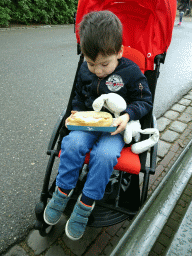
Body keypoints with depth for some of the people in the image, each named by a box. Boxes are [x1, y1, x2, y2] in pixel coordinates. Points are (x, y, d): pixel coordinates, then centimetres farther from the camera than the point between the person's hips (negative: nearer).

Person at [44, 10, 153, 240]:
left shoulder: (131, 72, -8)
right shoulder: (85, 70, 4)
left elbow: (145, 101, -1)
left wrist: (127, 116, -20)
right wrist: (76, 112, -1)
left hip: (116, 126, -3)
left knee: (105, 154, -30)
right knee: (72, 144, -25)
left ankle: (85, 204, -10)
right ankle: (62, 192, -5)